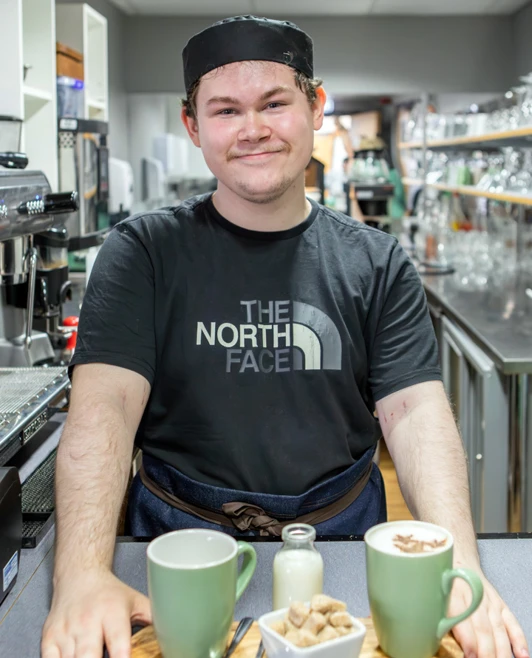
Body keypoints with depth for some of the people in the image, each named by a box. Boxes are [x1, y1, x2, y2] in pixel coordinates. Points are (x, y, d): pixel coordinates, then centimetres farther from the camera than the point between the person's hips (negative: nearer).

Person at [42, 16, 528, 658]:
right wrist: (82, 576, -30)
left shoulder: (377, 264, 2)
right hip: (182, 535, -1)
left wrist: (459, 569, -24)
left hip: (340, 534, 2)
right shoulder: (142, 252, -3)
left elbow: (415, 411, -7)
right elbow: (105, 402, -14)